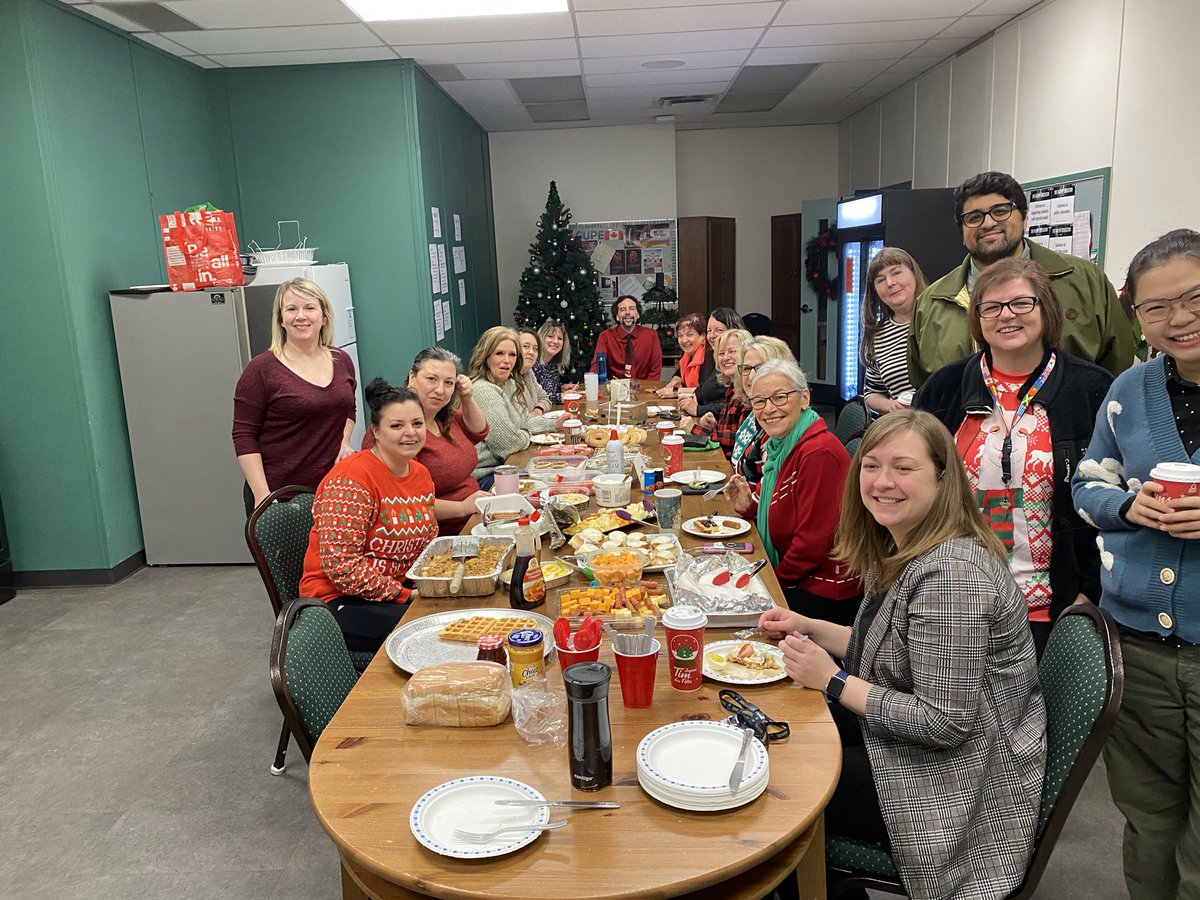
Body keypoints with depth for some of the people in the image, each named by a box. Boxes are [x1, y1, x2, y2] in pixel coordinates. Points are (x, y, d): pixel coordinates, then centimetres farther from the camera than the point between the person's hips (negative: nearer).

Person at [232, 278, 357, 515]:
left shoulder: (342, 361, 8)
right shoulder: (262, 369, -7)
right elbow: (244, 437, -7)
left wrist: (343, 441, 6)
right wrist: (262, 494, -14)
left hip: (333, 489, 4)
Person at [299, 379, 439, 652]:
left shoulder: (422, 475, 7)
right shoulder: (352, 477, -18)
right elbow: (340, 565, -23)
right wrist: (406, 595, -21)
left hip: (404, 592, 8)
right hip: (340, 599, -8)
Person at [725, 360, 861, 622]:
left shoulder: (819, 453, -24)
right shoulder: (781, 444, 7)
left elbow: (813, 543, -23)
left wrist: (775, 580, -10)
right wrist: (750, 505, -2)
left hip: (825, 596, -9)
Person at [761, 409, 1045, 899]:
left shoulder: (950, 574, -30)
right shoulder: (904, 549, 2)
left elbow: (947, 723, -29)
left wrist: (834, 682, -22)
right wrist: (810, 628, 2)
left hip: (959, 783, -9)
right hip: (909, 733, 9)